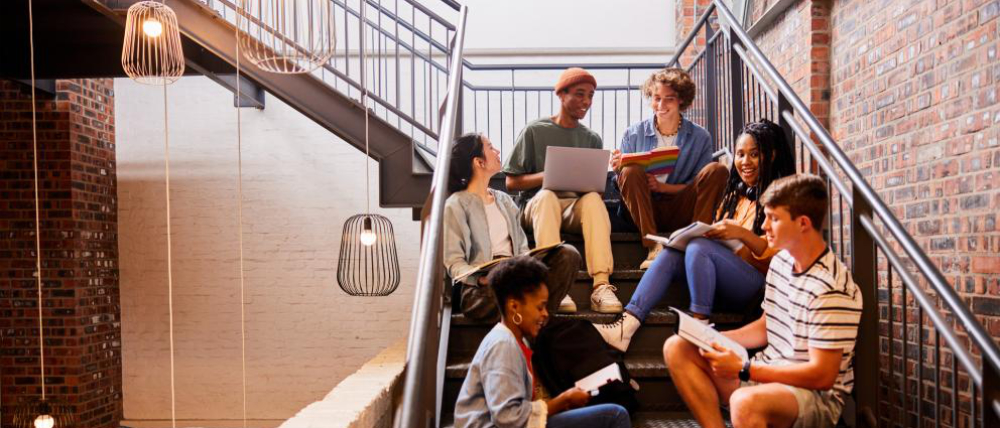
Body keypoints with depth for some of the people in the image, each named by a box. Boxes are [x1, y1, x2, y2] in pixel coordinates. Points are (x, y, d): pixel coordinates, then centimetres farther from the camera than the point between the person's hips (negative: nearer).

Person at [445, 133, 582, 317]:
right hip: (481, 289, -6)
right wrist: (480, 277, -25)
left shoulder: (504, 200, 24)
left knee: (568, 253, -19)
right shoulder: (456, 205, 2)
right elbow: (454, 263, -5)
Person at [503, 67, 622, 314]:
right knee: (547, 195, -37)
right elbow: (511, 182, 4)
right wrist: (548, 175, -11)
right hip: (537, 207, -2)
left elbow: (597, 187, 14)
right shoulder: (534, 131, 7)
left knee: (593, 198, -33)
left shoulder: (592, 139, 18)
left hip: (577, 208, 2)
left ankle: (601, 286, -46)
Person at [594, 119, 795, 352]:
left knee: (699, 247, -31)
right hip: (724, 278, 6)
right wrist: (702, 232, 0)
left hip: (759, 284, -6)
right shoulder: (735, 194, 25)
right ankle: (626, 326, -34)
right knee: (670, 254, -20)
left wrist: (742, 234, -23)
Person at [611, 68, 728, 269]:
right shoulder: (633, 134, 5)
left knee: (717, 170, -18)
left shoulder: (700, 138, 5)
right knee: (632, 171, -28)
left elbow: (699, 187, 0)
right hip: (643, 212, 0)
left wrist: (662, 186, -15)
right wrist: (618, 170, -19)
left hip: (680, 214, 1)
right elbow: (624, 181, 6)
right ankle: (654, 248, -36)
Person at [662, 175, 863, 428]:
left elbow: (822, 376, -22)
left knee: (745, 403, -40)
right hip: (769, 374, 9)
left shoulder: (831, 289, -22)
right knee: (677, 348, -1)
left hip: (818, 396, -9)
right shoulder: (781, 261, 5)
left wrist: (743, 369, -20)